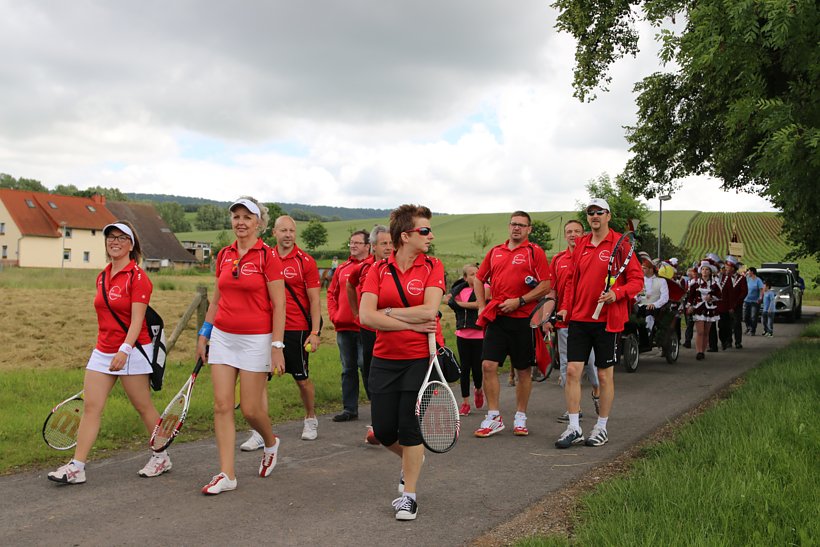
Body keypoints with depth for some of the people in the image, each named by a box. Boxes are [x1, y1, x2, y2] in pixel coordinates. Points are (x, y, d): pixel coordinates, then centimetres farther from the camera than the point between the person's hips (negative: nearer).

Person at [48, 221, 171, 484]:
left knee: (144, 407, 4)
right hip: (102, 351, 7)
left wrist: (124, 350, -27)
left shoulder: (137, 277, -10)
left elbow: (137, 320, -17)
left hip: (131, 351, -7)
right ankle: (76, 467, 0)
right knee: (90, 406, 0)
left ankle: (162, 457, 20)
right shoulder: (102, 277, 12)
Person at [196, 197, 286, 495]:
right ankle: (226, 474, 7)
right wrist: (204, 334, 15)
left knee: (251, 409, 0)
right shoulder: (224, 255, 9)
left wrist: (277, 347, -13)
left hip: (255, 338, -5)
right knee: (222, 405, 0)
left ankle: (271, 443, 32)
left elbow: (279, 305, -9)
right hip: (223, 336, 5)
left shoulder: (267, 256, -8)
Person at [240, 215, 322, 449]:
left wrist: (315, 332, -11)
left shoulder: (305, 261, -5)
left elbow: (314, 300, -5)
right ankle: (260, 433, 0)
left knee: (302, 379, 11)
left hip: (296, 329, -3)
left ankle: (310, 419, 35)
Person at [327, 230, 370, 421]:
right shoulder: (342, 268, 13)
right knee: (348, 369, 11)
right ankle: (350, 409, 18)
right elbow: (332, 293, 19)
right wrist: (334, 315, 8)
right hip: (343, 327, 6)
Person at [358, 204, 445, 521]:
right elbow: (366, 316, -11)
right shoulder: (379, 270, 1)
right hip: (385, 359, 2)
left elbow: (429, 310, -16)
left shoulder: (432, 266, -2)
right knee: (383, 430, 3)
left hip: (422, 357, -2)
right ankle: (411, 459, 37)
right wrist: (411, 324, -15)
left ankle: (409, 495, 14)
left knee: (409, 425, -4)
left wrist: (388, 312, -10)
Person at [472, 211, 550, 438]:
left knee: (524, 370, 6)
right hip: (497, 317, 4)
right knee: (488, 365, -5)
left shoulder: (535, 252, -1)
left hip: (523, 319, -3)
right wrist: (482, 307, 11)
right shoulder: (495, 252, 12)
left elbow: (545, 286, -8)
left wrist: (519, 301, -15)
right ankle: (493, 417, 4)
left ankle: (520, 417, 19)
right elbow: (479, 279, 22)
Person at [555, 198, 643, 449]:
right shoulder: (581, 245, 11)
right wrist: (566, 307, 8)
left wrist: (617, 293, -21)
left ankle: (601, 428, 18)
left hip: (607, 319, -4)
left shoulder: (619, 243, -5)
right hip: (579, 318, 4)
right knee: (572, 370, -2)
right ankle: (574, 428, 5)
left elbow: (637, 279, -5)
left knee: (605, 375, 5)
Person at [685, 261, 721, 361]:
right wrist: (689, 306, -3)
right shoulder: (695, 283, 3)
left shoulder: (714, 284, 4)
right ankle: (699, 352, -14)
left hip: (710, 310, 2)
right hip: (698, 309, -1)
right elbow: (690, 295, 6)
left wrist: (711, 298, -13)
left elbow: (719, 296, 6)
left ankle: (703, 351, 16)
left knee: (706, 333, 7)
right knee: (700, 332, -11)